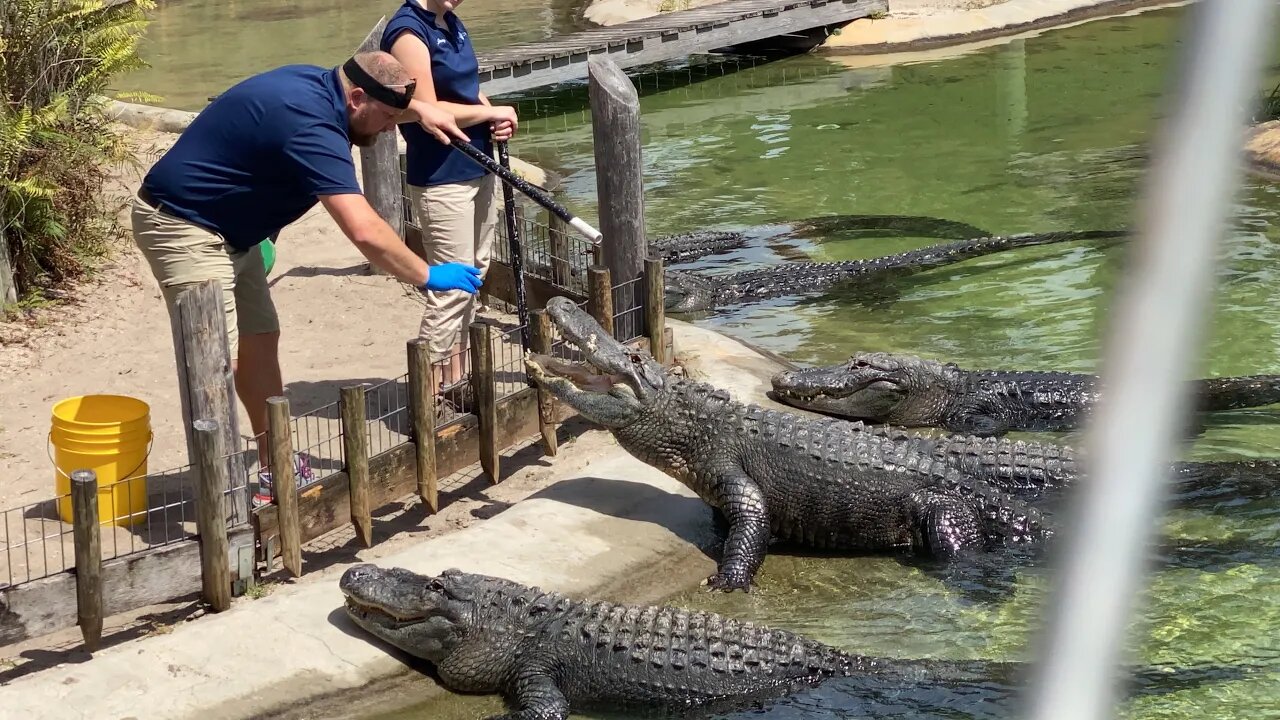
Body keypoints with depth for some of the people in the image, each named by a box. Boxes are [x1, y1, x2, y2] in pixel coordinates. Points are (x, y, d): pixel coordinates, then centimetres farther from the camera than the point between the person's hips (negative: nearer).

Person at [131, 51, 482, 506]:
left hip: (229, 229, 11)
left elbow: (381, 101, 28)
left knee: (259, 342, 15)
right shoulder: (311, 125, -29)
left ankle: (276, 470, 24)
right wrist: (428, 276, -24)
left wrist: (420, 109, 11)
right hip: (184, 228, -11)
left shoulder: (318, 83, 0)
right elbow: (364, 230, -34)